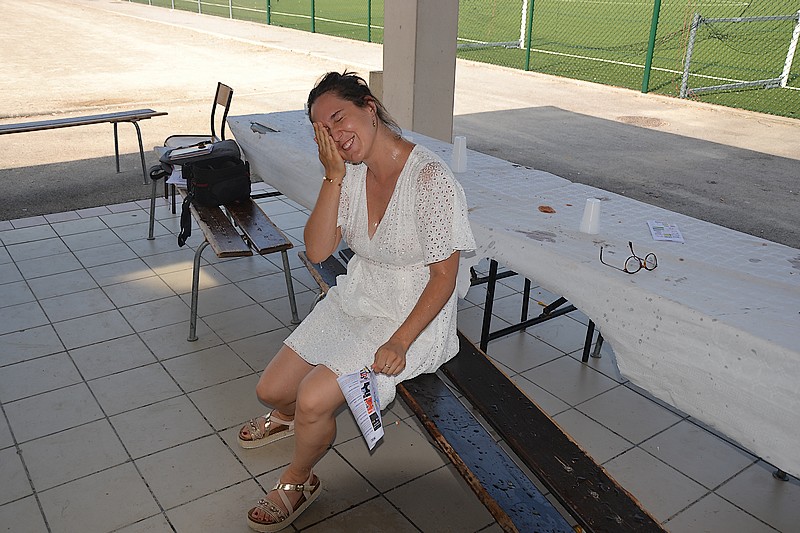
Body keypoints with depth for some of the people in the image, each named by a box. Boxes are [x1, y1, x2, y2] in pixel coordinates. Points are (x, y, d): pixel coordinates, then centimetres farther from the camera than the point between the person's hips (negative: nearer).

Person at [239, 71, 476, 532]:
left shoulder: (431, 179, -23)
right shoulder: (351, 171, -3)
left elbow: (444, 276, -18)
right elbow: (317, 250, -8)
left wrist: (399, 342, -24)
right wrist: (333, 176, -18)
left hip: (413, 316, -6)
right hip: (354, 300, 7)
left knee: (313, 400, -20)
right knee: (272, 389, 6)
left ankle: (299, 480, 13)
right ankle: (286, 415, 46)